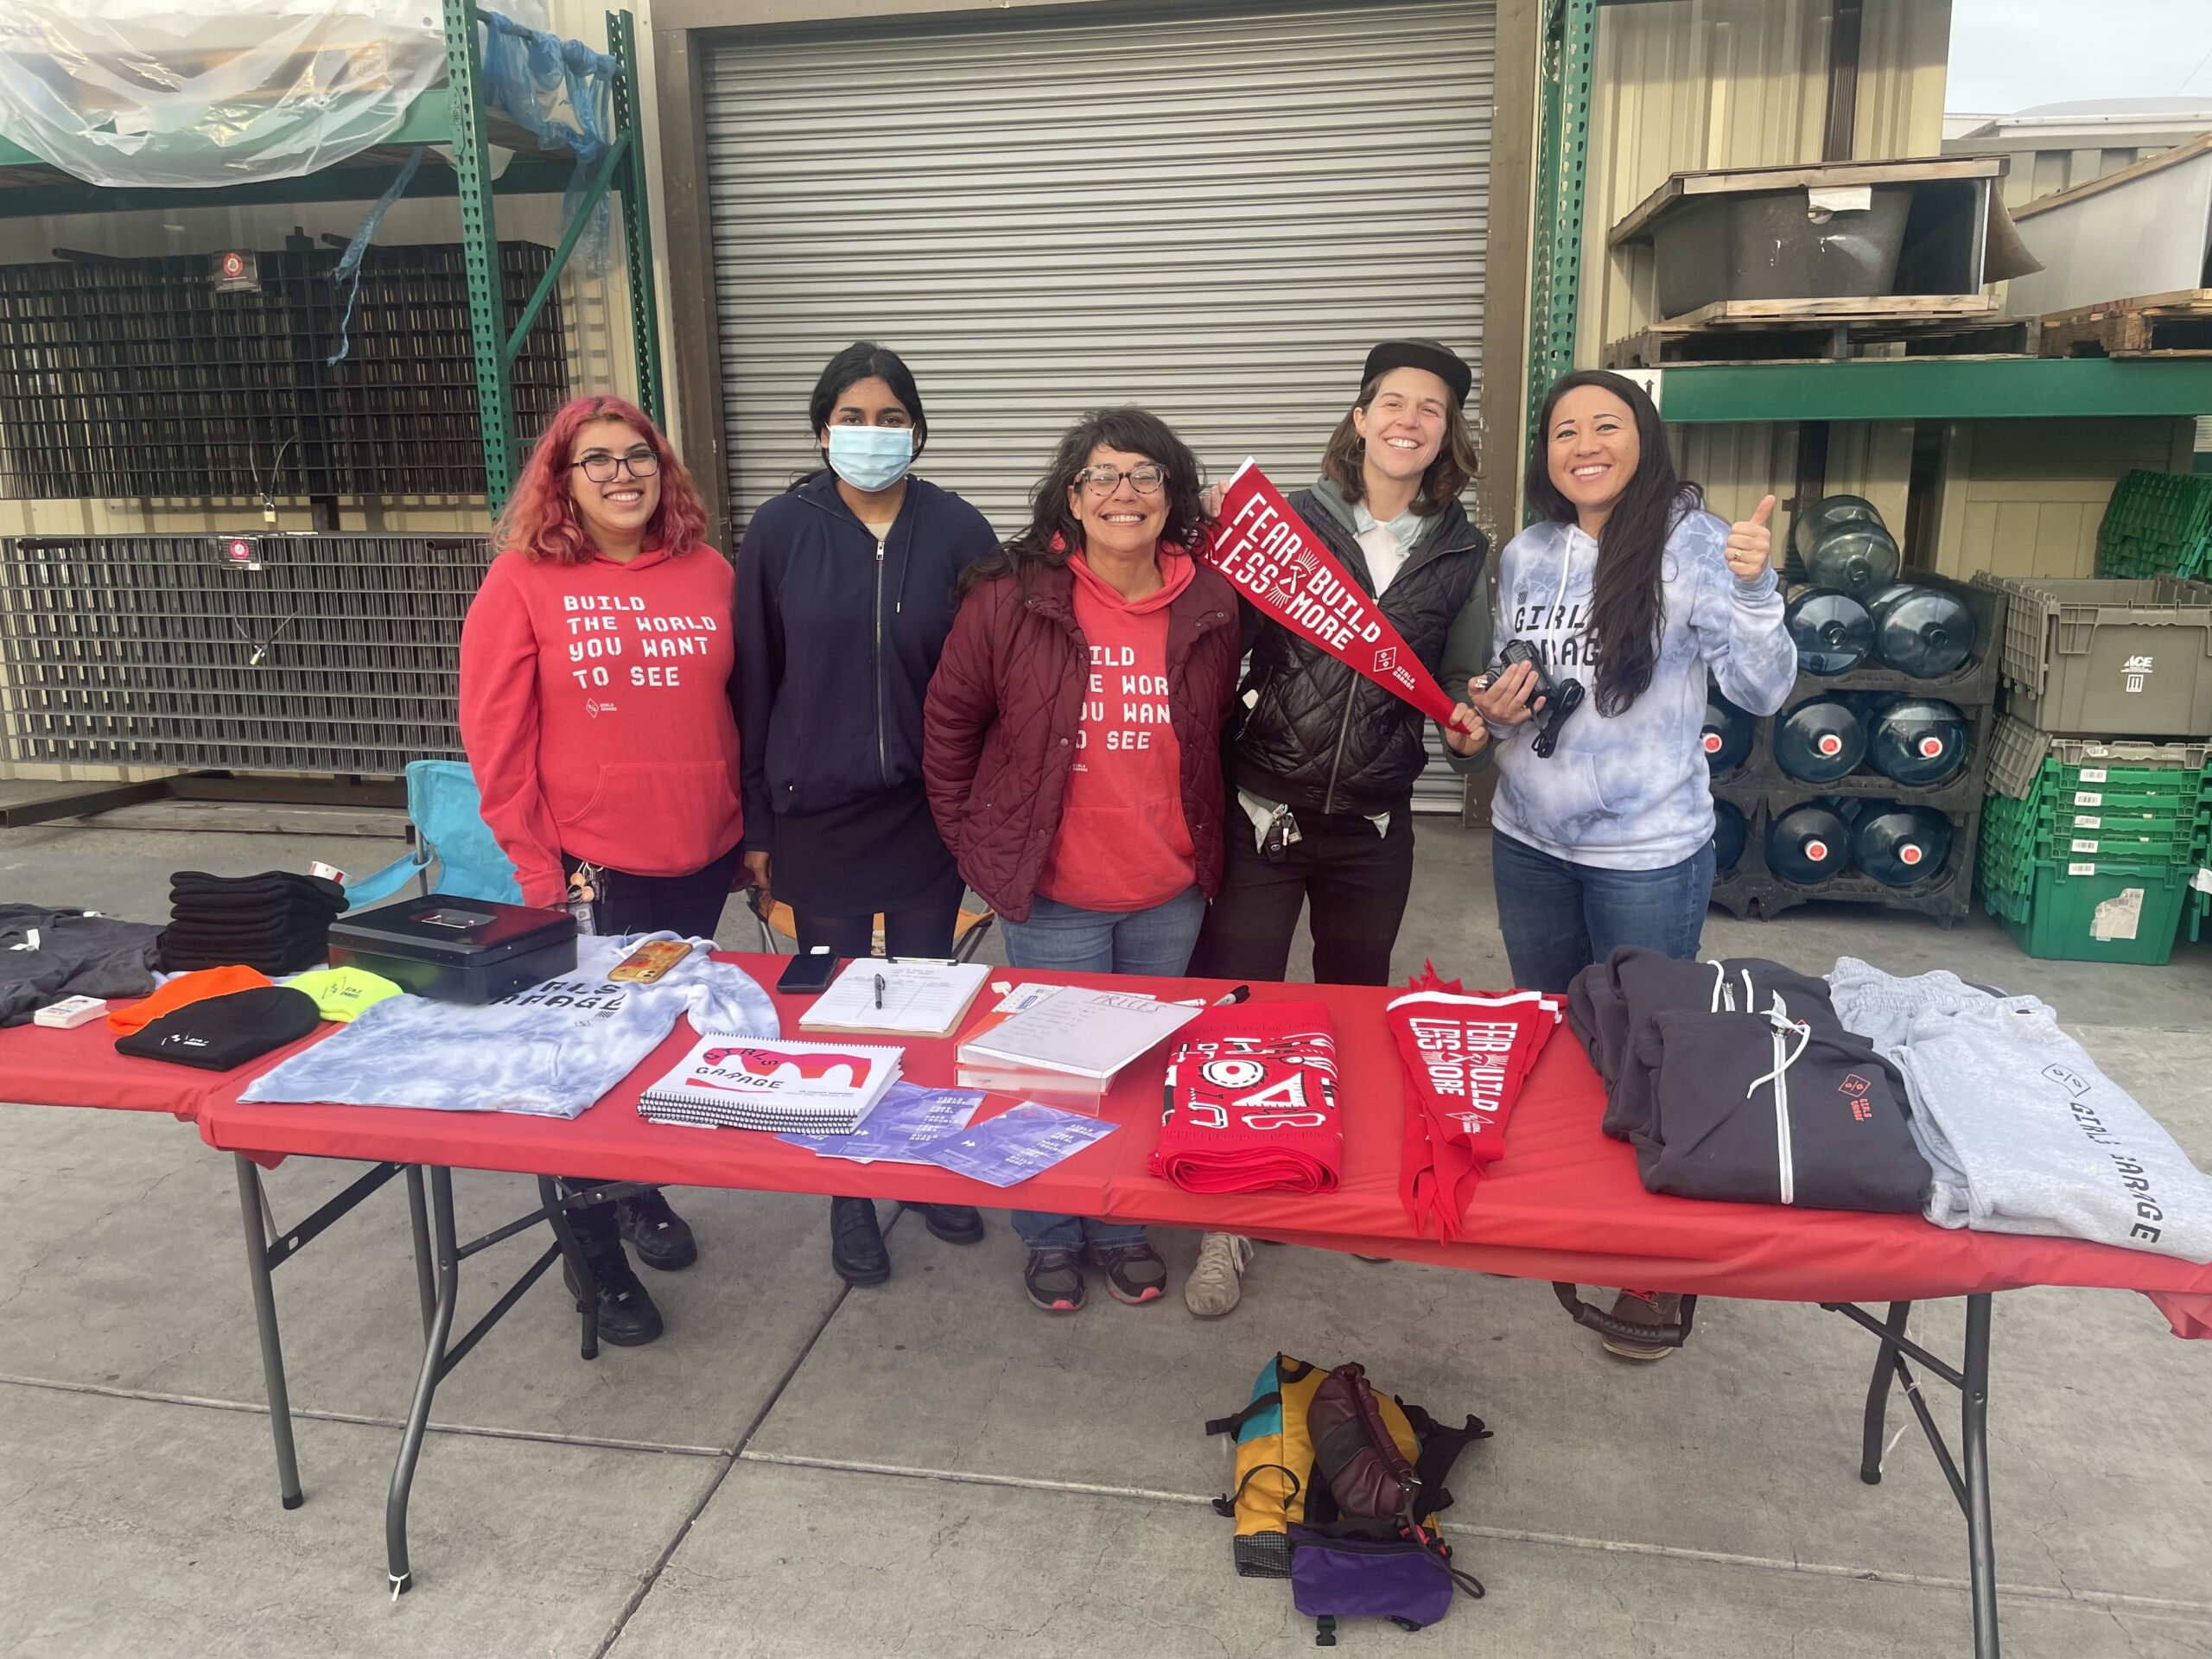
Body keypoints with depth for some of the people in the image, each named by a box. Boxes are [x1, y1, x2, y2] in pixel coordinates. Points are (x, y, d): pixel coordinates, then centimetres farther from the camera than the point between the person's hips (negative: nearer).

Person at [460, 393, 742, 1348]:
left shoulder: (708, 573, 3)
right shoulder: (522, 582, -6)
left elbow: (741, 713, 10)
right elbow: (496, 741, -7)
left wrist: (749, 834, 8)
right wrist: (538, 874, -10)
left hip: (702, 864, 4)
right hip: (592, 874, -4)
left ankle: (641, 1192, 40)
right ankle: (594, 1251, 25)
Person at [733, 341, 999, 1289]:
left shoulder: (958, 532, -3)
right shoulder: (781, 530, -3)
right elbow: (752, 683, -1)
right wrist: (756, 827, -1)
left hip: (928, 815, 1)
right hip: (817, 817, 0)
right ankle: (849, 1195, 28)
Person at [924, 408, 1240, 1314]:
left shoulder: (1212, 605, -3)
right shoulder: (1010, 599, -11)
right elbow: (949, 722, -1)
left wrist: (1202, 845, 8)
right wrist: (973, 841, 0)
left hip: (1169, 896, 3)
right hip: (1054, 895, -3)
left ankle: (1121, 1225, 40)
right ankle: (1050, 1236, 34)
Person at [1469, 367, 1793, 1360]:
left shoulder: (1691, 544, -12)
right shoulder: (1524, 555, 3)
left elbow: (1762, 691, -17)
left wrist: (1752, 591, -33)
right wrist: (1494, 710, -7)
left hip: (1649, 851, -5)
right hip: (1529, 839, 5)